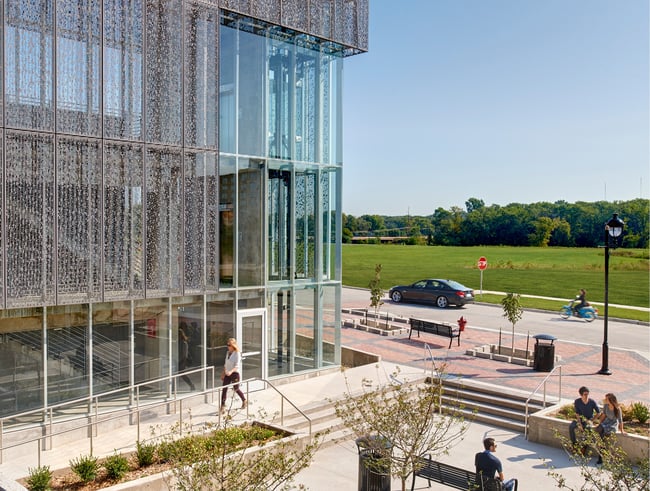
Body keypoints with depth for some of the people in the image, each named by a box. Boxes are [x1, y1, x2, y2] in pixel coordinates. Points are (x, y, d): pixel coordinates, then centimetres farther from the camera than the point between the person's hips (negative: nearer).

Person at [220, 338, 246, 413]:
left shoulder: (237, 353, -14)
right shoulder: (228, 353, 8)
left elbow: (237, 366, -21)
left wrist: (231, 371, -35)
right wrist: (223, 374, 17)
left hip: (234, 373, -6)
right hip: (227, 374, 6)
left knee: (236, 389, 9)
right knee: (224, 389, -1)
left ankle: (244, 400, 34)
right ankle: (223, 406, 3)